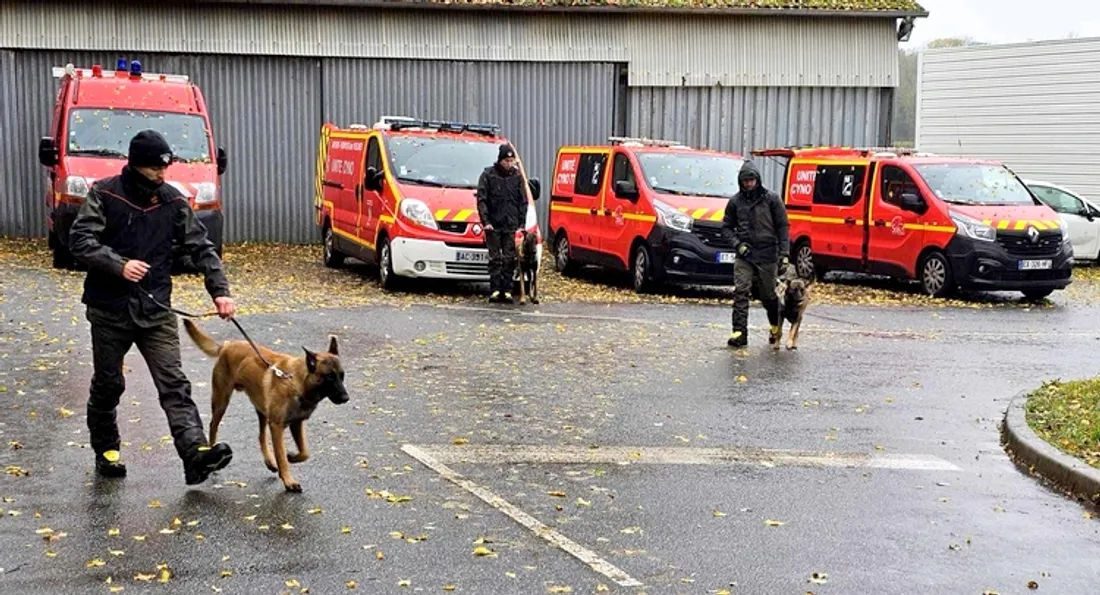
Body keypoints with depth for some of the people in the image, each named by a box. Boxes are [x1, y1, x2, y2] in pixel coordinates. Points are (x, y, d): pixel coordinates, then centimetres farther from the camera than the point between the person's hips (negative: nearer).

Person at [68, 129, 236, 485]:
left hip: (156, 308, 2)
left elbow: (201, 248, 4)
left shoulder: (172, 201, 4)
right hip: (110, 309, -2)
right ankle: (106, 450, 31)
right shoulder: (105, 194, -5)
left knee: (173, 383, -9)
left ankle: (196, 454, -21)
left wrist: (219, 290, -8)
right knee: (108, 385, 13)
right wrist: (119, 265, -26)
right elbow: (79, 240, -12)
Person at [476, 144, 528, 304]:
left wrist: (521, 223, 3)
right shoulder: (488, 175, -1)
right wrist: (486, 221, -11)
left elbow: (523, 201, 11)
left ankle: (507, 291, 4)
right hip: (493, 224, -2)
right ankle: (495, 290, 0)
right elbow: (481, 200, -3)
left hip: (511, 225, 2)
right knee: (495, 259, -1)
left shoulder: (517, 176, 8)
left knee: (509, 259, 1)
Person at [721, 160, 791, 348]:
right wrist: (737, 244, -6)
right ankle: (740, 333, -12)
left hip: (767, 256, -1)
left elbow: (783, 227, -1)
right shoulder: (735, 201, 5)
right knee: (740, 292, -12)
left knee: (769, 295, 9)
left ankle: (775, 326, 34)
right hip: (744, 255, 2)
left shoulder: (772, 199, -1)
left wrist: (784, 254, -8)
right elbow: (726, 227, 12)